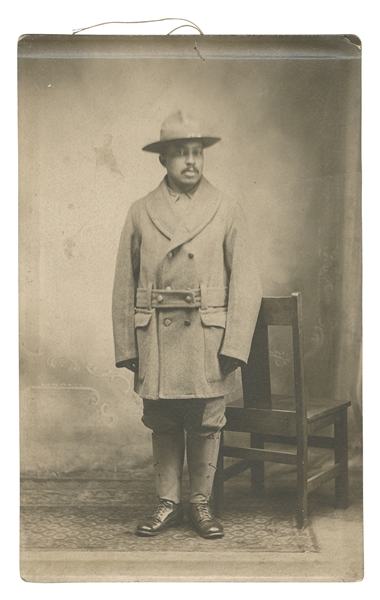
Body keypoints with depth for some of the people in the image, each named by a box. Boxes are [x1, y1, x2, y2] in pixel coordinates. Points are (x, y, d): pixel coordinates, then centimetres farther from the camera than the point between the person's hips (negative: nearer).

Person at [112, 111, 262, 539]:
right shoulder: (141, 213, 6)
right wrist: (126, 346, 1)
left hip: (208, 339, -1)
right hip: (156, 339, 1)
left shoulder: (227, 211, 3)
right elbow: (124, 285, 6)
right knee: (162, 425, 9)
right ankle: (168, 503, 24)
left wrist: (234, 344, -8)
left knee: (205, 426, 7)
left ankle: (201, 503, 23)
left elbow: (245, 281, -1)